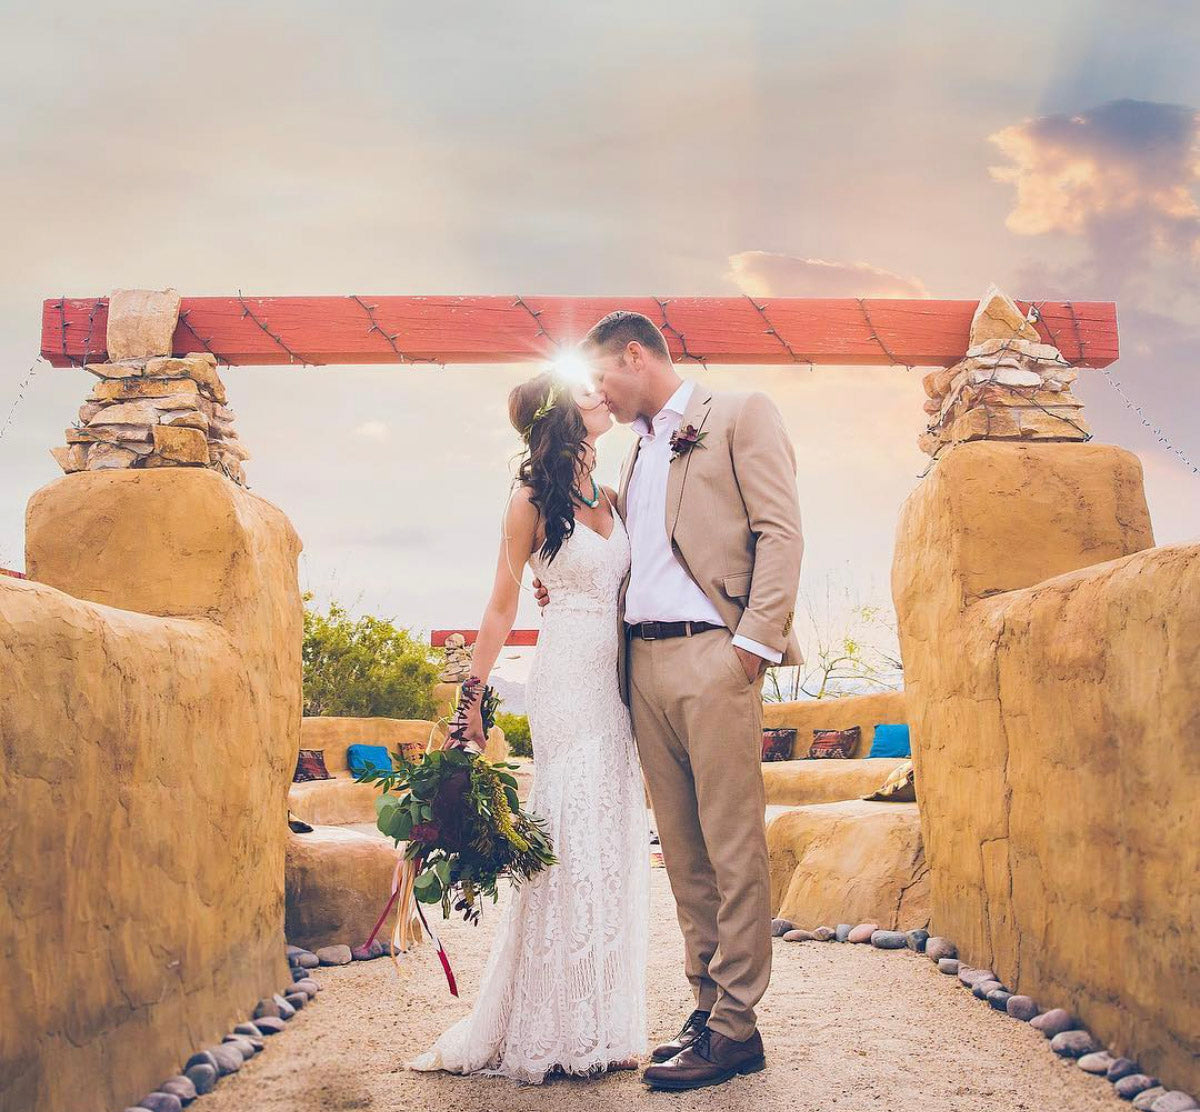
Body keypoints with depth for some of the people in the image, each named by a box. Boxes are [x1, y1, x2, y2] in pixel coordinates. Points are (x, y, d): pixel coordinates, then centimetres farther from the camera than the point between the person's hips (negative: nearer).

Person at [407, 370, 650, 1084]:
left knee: (615, 844, 7)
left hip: (620, 680, 6)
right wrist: (471, 696, -3)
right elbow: (503, 608, -1)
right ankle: (553, 1031, 4)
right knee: (571, 843, -6)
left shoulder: (613, 499, 14)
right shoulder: (532, 501, -3)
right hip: (568, 682, -6)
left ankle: (604, 1022, 15)